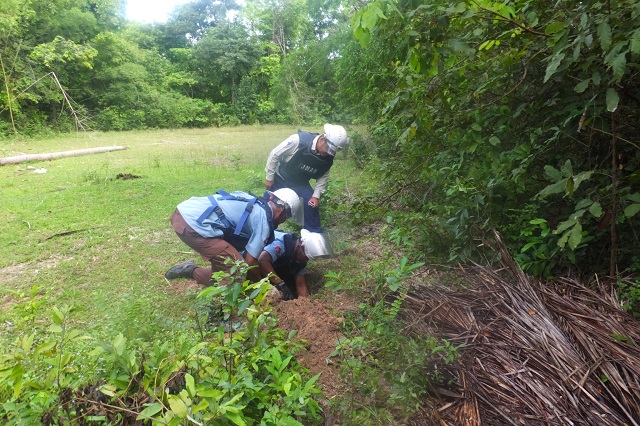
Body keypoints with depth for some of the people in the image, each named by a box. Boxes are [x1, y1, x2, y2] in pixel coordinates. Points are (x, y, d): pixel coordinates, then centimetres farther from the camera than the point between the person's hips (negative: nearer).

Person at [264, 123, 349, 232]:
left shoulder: (328, 158, -20)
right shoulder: (298, 140, -34)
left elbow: (323, 176, -2)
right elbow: (274, 155, -22)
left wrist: (316, 195, -15)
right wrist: (269, 177, -13)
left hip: (301, 183, 3)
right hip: (280, 178, -3)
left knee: (311, 205, -10)